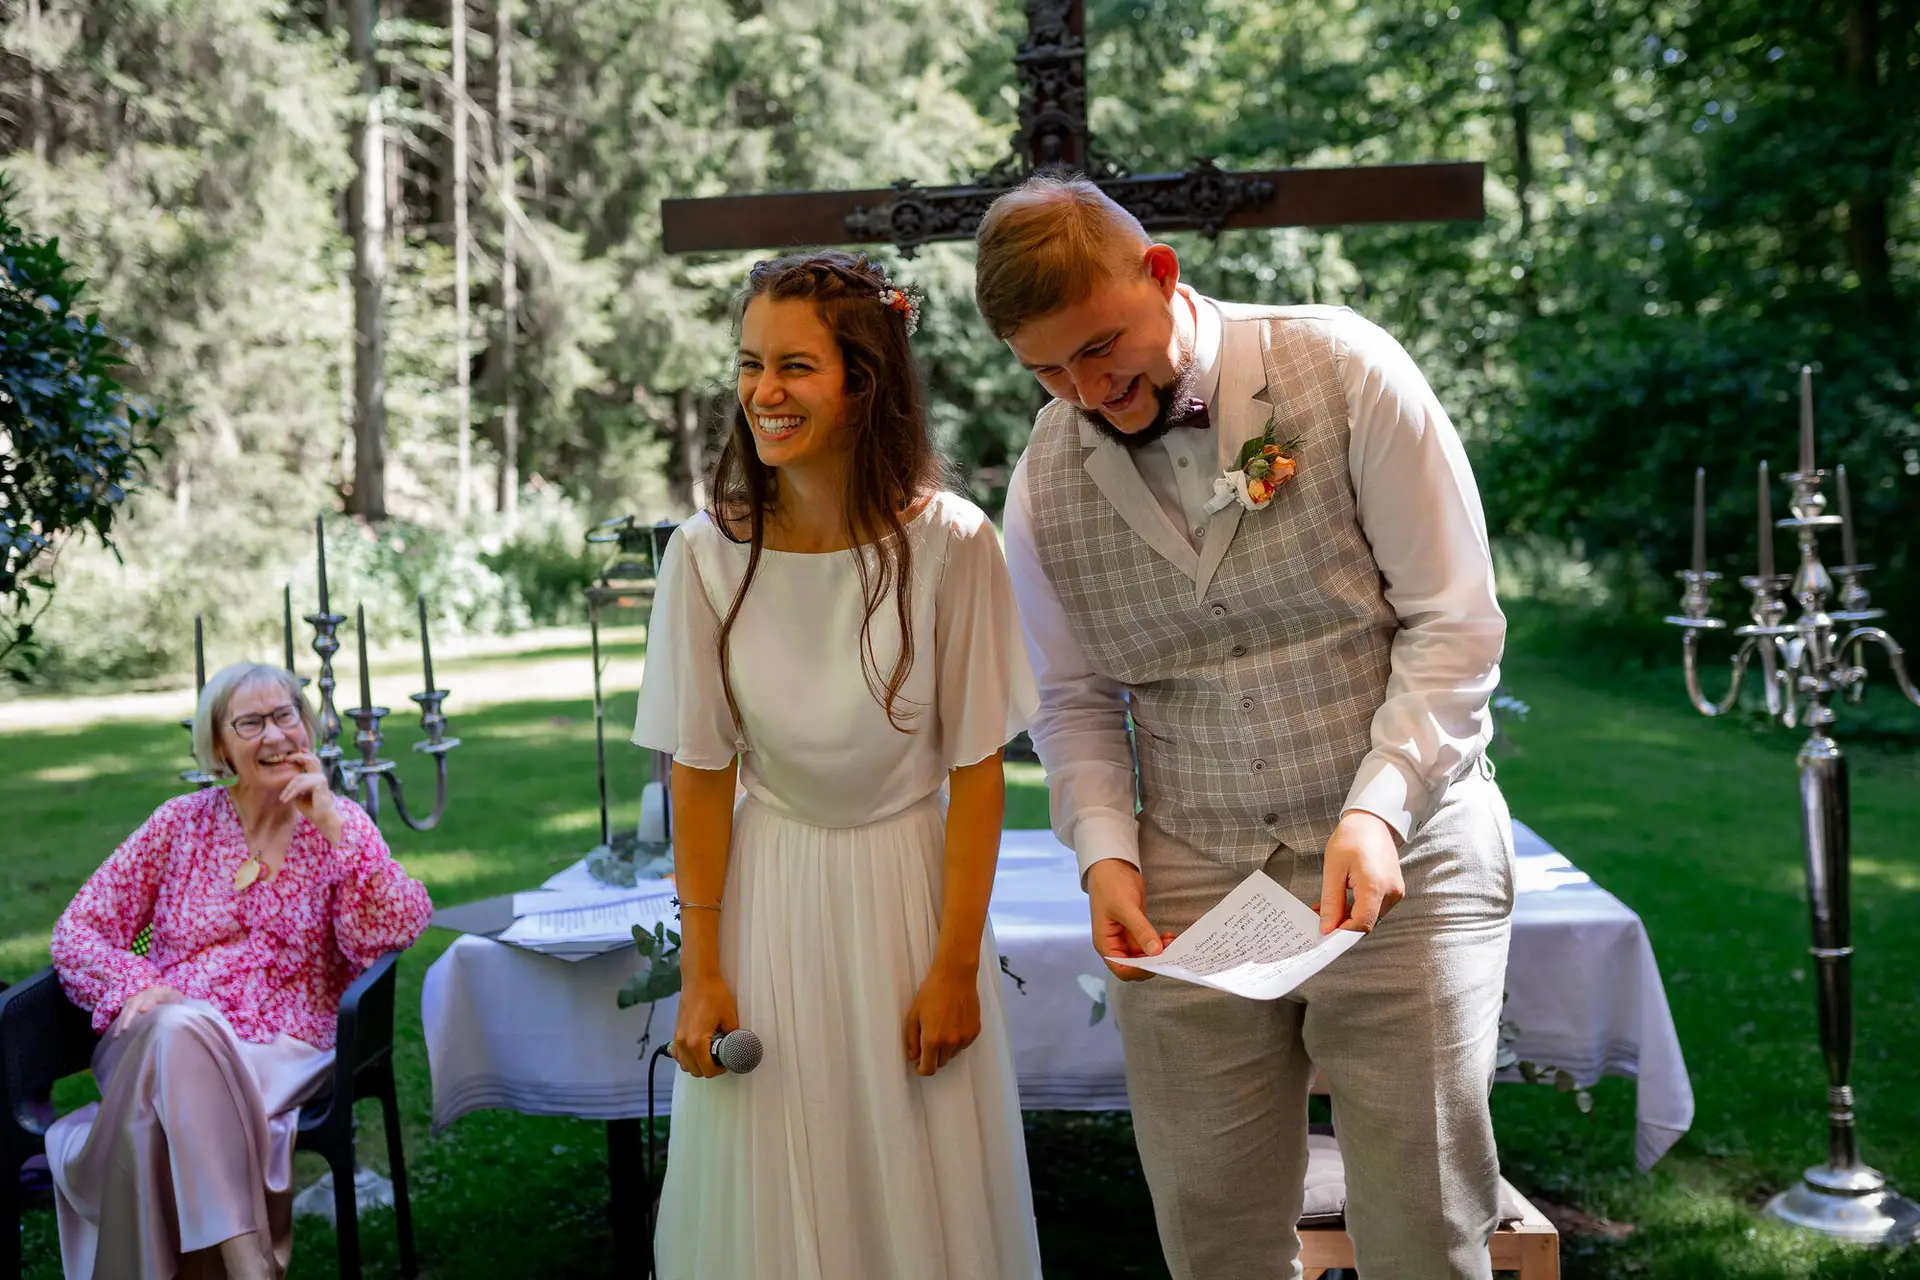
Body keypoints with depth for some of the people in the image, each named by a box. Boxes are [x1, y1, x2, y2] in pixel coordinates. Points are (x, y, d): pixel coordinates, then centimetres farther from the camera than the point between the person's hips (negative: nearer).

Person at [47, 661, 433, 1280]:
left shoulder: (342, 824, 9)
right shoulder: (181, 822, 11)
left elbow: (397, 931, -7)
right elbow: (78, 929, 9)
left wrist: (330, 824, -13)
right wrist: (136, 985, -12)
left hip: (279, 1054, -1)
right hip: (158, 1038, 1)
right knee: (178, 1028, -36)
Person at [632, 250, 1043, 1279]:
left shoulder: (949, 543, -14)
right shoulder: (708, 554, -10)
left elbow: (976, 768, -8)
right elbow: (700, 773, -3)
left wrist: (956, 964, -8)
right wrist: (700, 975, -3)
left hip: (909, 883, -1)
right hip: (766, 893, 1)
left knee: (926, 1197, 9)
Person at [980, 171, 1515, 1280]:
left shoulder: (1346, 370, -7)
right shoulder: (1045, 483, 4)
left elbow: (1455, 623, -7)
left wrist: (1377, 811, -18)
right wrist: (1105, 852, -4)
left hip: (1402, 863, -2)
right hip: (1189, 892, 3)